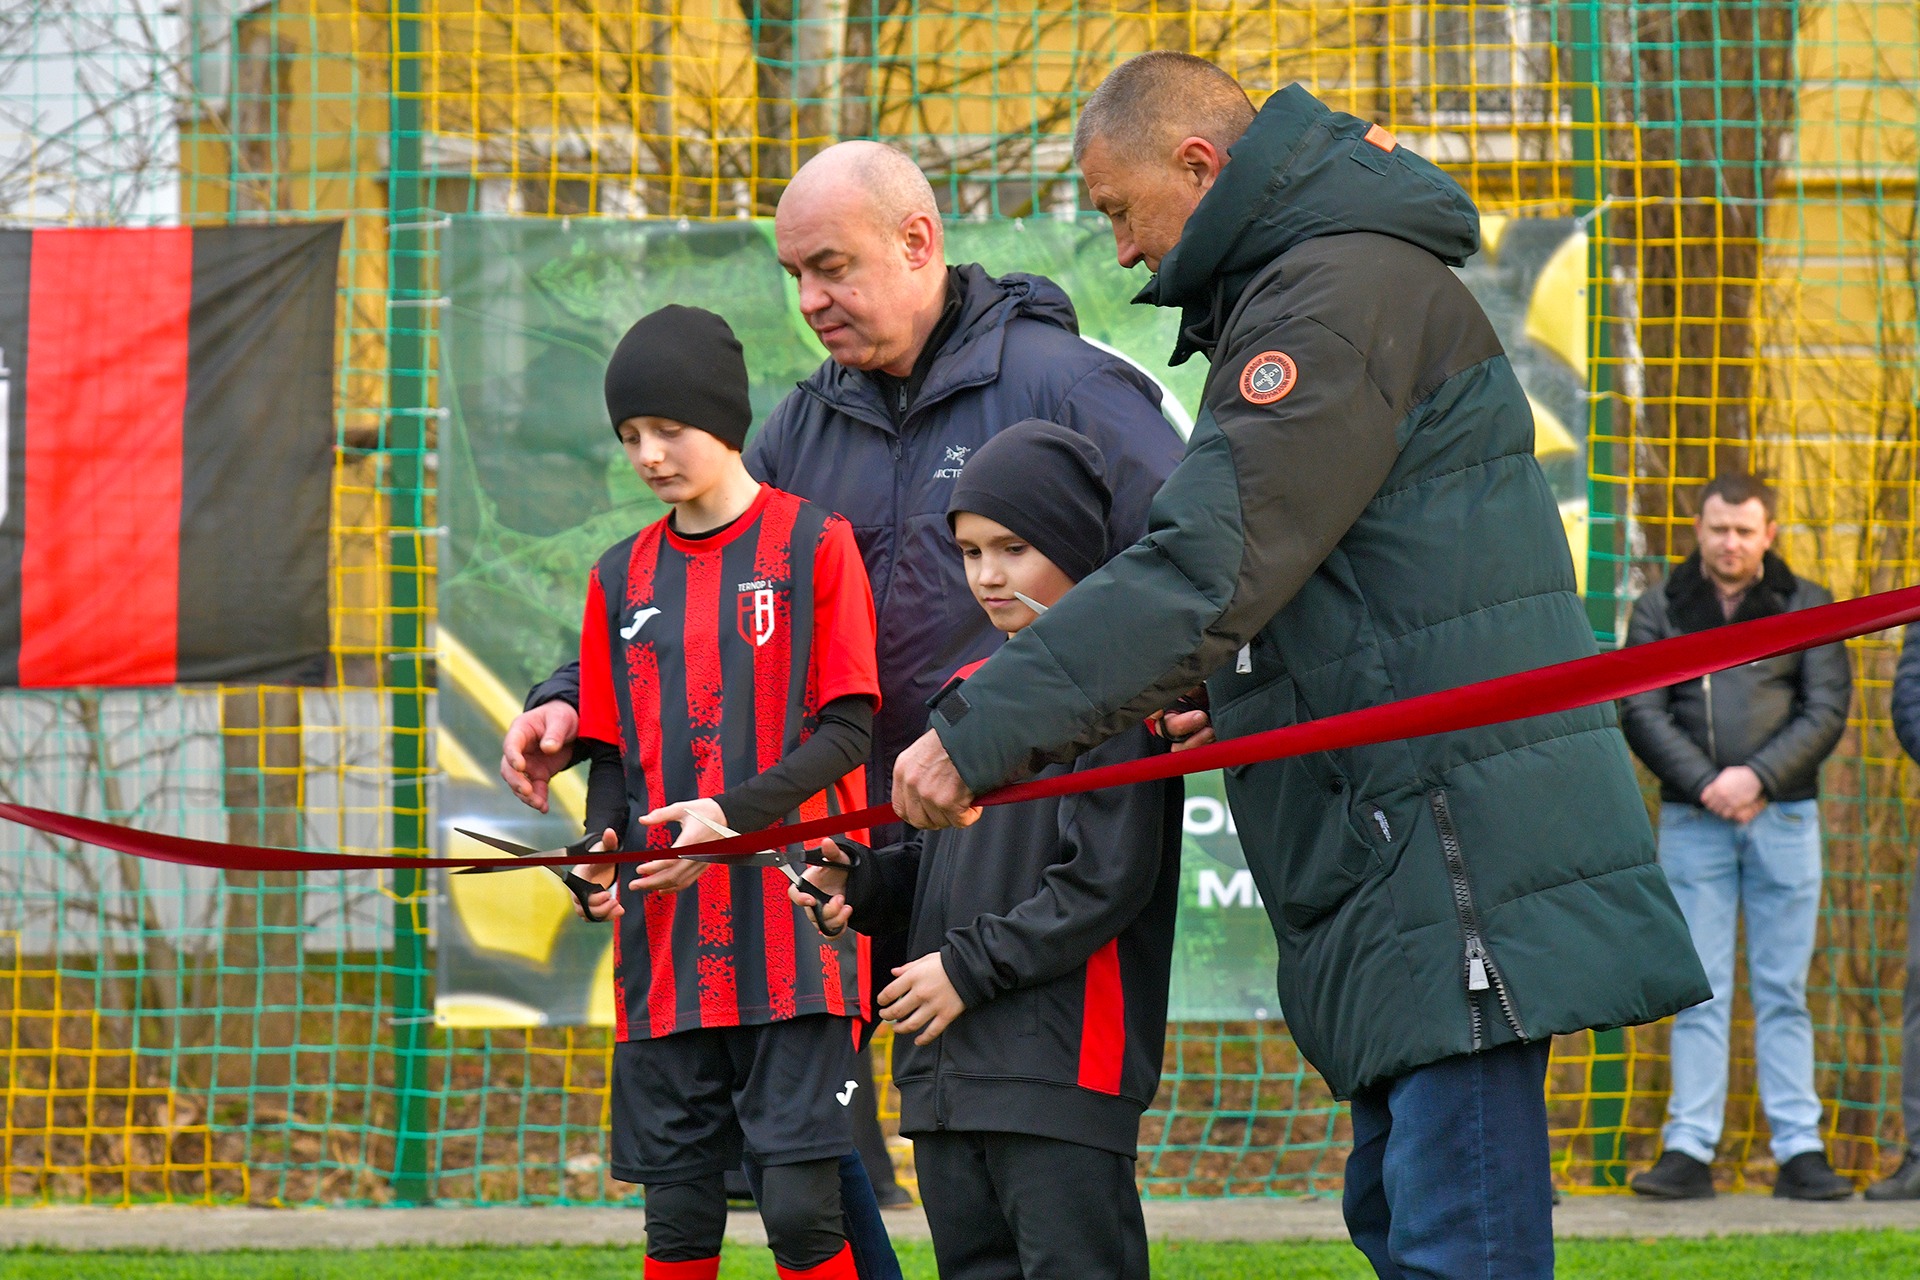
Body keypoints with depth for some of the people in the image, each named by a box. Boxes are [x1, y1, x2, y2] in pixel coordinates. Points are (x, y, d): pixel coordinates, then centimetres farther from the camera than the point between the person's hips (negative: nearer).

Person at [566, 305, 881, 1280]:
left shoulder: (813, 544, 1)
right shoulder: (622, 577, 14)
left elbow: (848, 731, -4)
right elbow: (611, 752, 18)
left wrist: (734, 814, -17)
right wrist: (600, 855, -2)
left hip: (792, 933, -4)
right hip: (666, 946, 4)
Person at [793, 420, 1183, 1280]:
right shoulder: (967, 692, 18)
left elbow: (1106, 881, -14)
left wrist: (970, 967, -12)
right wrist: (861, 882, 5)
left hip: (1064, 1066, -9)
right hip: (945, 1070, 9)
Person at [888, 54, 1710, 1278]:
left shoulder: (1348, 289, -13)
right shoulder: (1308, 287, 22)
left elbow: (1210, 567, -22)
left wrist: (981, 731, -21)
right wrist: (1234, 697, 8)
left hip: (1466, 871, -11)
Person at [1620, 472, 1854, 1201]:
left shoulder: (1807, 607, 7)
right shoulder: (1660, 610, 8)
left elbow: (1826, 711, 0)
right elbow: (1642, 713, 0)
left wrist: (1759, 776, -14)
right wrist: (1706, 785, -13)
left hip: (1784, 817, 0)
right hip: (1692, 820, 0)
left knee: (1783, 991, 2)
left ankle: (1798, 1149, 2)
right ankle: (1690, 1150, -1)